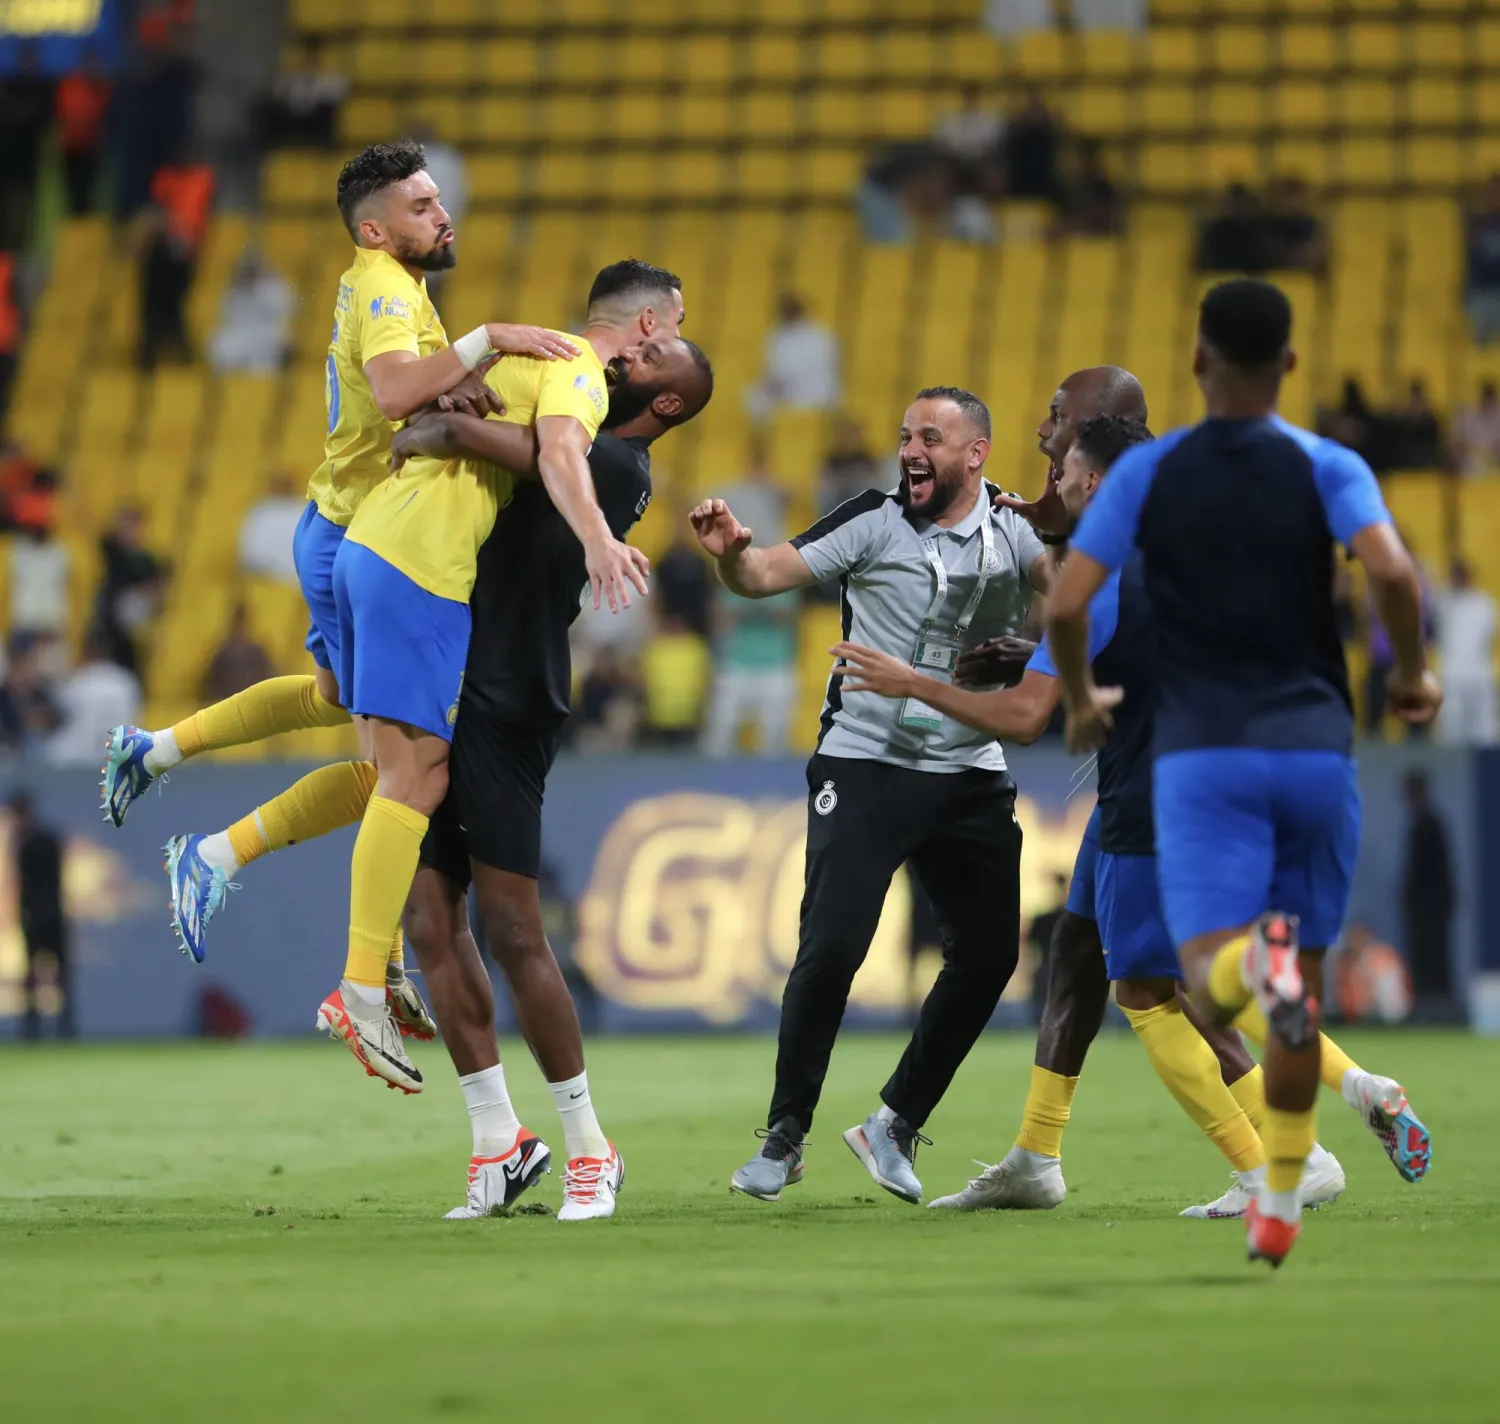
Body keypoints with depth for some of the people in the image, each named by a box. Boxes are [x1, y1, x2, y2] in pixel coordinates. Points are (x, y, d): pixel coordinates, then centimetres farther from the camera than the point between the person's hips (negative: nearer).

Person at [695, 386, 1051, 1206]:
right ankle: (784, 1138, 1)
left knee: (989, 953, 1)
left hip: (969, 777, 3)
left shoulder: (1011, 532, 4)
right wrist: (729, 553, -28)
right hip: (864, 767, -3)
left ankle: (897, 1124, 17)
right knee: (831, 948, -12)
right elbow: (765, 576, -7)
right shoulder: (875, 523, -4)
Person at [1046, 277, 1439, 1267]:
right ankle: (1280, 1206, 20)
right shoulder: (1328, 468, 1)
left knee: (1212, 984, -11)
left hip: (1202, 752, -1)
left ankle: (1258, 962, -49)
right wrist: (1413, 673, 2)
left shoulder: (1149, 472, 3)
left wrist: (1081, 701, 15)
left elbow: (1066, 603, -4)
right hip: (1315, 747, 1)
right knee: (1305, 984, 15)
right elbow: (1392, 571, -16)